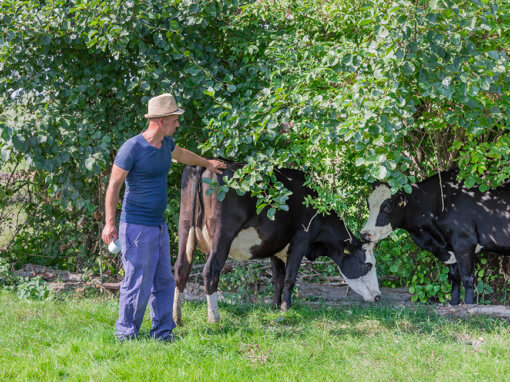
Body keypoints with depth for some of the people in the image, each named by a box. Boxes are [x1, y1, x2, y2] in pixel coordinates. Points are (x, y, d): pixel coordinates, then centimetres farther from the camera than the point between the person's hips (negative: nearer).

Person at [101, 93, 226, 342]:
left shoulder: (165, 144, 10)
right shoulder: (132, 148, -14)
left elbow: (180, 154, 34)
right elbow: (113, 185, -12)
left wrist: (207, 163, 50)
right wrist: (109, 223, -17)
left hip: (159, 226, 9)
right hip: (137, 226, -9)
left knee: (164, 282, 12)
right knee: (138, 283, -7)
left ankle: (163, 334, 22)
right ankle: (125, 335, 5)